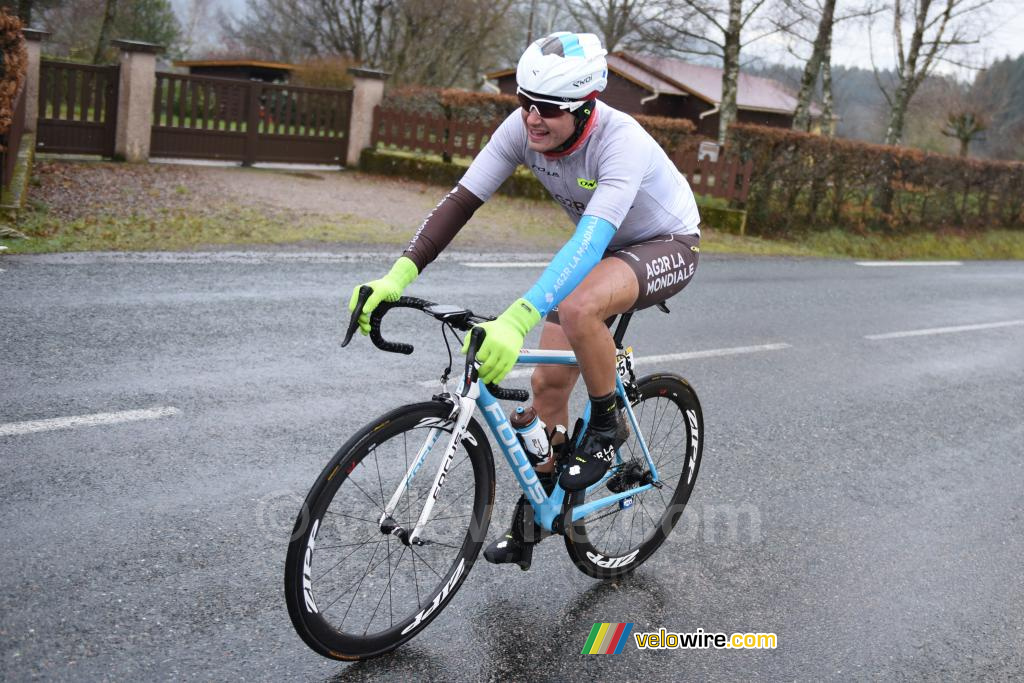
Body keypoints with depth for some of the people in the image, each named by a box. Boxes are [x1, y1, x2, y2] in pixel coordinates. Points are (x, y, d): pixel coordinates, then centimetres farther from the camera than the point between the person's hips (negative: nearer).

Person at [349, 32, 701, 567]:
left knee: (578, 309, -37)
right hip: (604, 248, 6)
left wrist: (515, 322, -60)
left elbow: (589, 241, -48)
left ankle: (607, 426, -11)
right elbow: (460, 201, -22)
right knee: (548, 383, 0)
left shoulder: (621, 142, -36)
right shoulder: (522, 128, -20)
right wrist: (397, 276, -35)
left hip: (667, 246, -6)